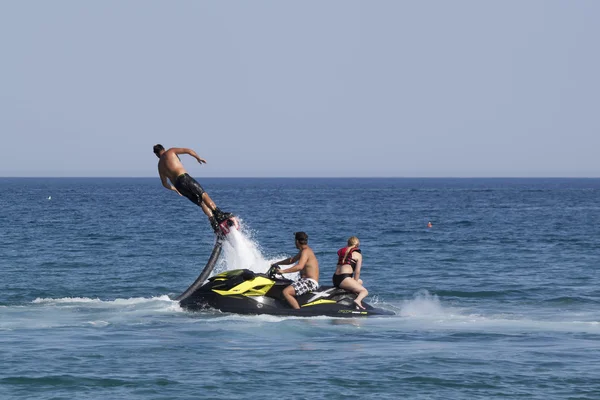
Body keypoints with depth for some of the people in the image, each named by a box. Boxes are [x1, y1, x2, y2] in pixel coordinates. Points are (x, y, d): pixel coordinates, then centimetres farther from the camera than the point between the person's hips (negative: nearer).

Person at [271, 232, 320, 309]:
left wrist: (283, 271, -28)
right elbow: (292, 260, 31)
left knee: (286, 292, -25)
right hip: (306, 281, 11)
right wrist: (278, 263, 23)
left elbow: (299, 267, -30)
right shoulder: (303, 251, 17)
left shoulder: (306, 251, -16)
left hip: (310, 283, -11)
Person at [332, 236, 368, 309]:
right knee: (365, 291, -4)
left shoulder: (342, 252, 24)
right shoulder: (358, 254, 5)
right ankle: (358, 300, -37)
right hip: (344, 278, -7)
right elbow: (357, 271, 0)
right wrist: (354, 285, 9)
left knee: (360, 281, 31)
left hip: (335, 279, 7)